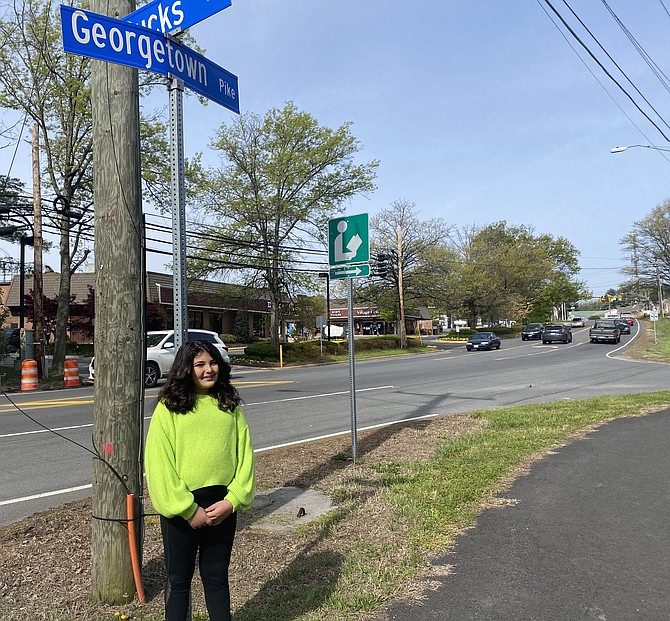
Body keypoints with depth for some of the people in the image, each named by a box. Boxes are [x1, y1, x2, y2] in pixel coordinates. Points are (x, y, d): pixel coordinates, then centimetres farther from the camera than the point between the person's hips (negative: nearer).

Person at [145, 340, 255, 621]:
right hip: (182, 507, -2)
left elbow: (244, 454, 2)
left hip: (223, 506, 2)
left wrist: (232, 500, -9)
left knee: (217, 577, 15)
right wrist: (189, 510, -12)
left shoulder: (230, 406, 4)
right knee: (179, 579, 13)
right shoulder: (169, 408, -6)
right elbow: (159, 463, -10)